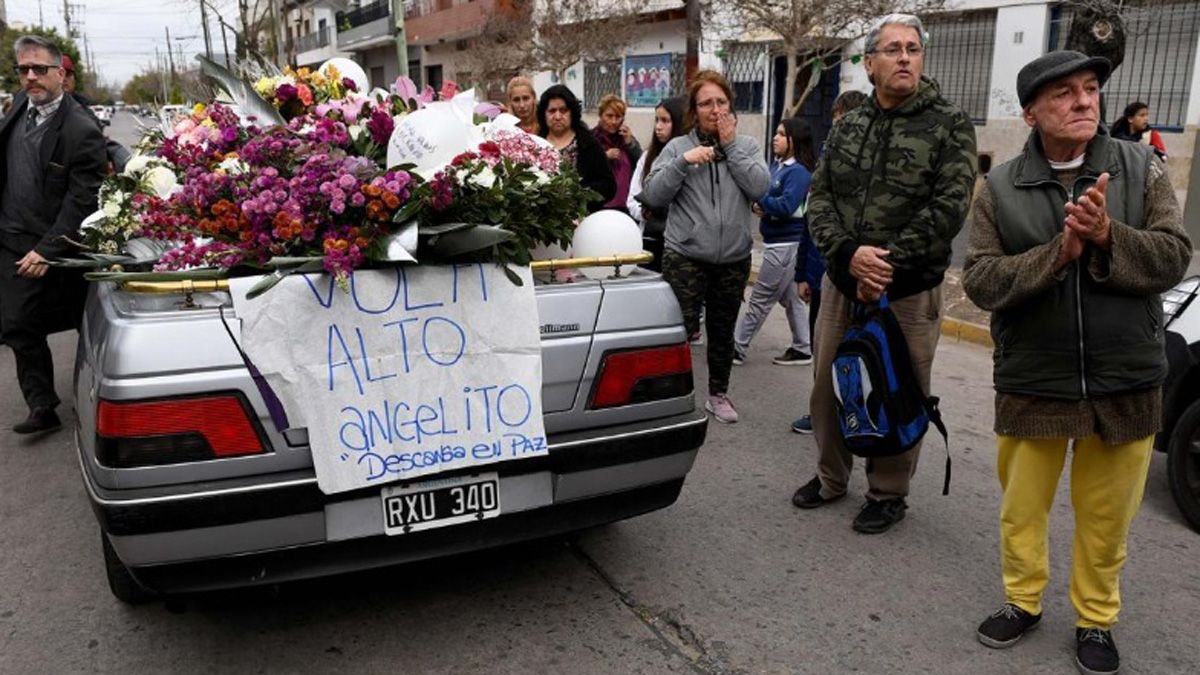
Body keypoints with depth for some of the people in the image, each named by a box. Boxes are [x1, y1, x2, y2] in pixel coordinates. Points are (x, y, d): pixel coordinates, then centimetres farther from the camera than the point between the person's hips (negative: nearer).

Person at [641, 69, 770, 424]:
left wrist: (731, 145, -10)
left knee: (722, 331, 16)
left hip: (733, 258, 3)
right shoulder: (678, 147, 0)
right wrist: (683, 162, -19)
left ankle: (718, 394, 34)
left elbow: (760, 187, -10)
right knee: (682, 329, -8)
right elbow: (652, 195, -8)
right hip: (684, 256, -3)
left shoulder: (746, 145, 6)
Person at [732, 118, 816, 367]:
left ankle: (737, 348, 8)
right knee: (790, 297, 15)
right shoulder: (777, 165, 10)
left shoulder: (799, 172, -15)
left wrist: (758, 197, -14)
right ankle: (802, 349, 24)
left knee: (760, 300, 0)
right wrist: (757, 205, -8)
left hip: (785, 244, -9)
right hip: (777, 241, 9)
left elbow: (785, 207, -25)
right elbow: (766, 196, 14)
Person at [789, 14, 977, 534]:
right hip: (841, 283, 4)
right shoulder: (847, 127, 8)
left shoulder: (949, 125, -3)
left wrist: (887, 261, -18)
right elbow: (820, 197, 1)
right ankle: (830, 476, 34)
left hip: (909, 292, -4)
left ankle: (888, 493, 26)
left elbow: (949, 208, -12)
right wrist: (848, 254, -17)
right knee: (828, 386, 14)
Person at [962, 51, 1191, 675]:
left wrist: (1108, 236, -23)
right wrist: (1058, 253, -23)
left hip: (1124, 383, 1)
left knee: (1106, 517, 14)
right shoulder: (1000, 188, -3)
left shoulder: (1142, 169, 0)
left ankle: (1096, 619, 35)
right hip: (1032, 383, 0)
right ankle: (1023, 602, 36)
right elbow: (979, 280, -10)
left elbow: (1174, 257, -5)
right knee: (1021, 508, 14)